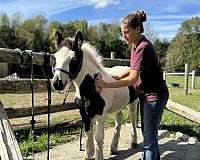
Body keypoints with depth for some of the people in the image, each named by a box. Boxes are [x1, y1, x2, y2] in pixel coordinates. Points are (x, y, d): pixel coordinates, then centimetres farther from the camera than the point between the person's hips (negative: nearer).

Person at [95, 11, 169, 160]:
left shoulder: (143, 48, -24)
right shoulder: (136, 46, 6)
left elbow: (132, 79, -27)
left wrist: (107, 84, -24)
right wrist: (119, 76, 4)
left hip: (155, 96, -10)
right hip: (145, 94, 10)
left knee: (150, 136, -2)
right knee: (147, 132, 21)